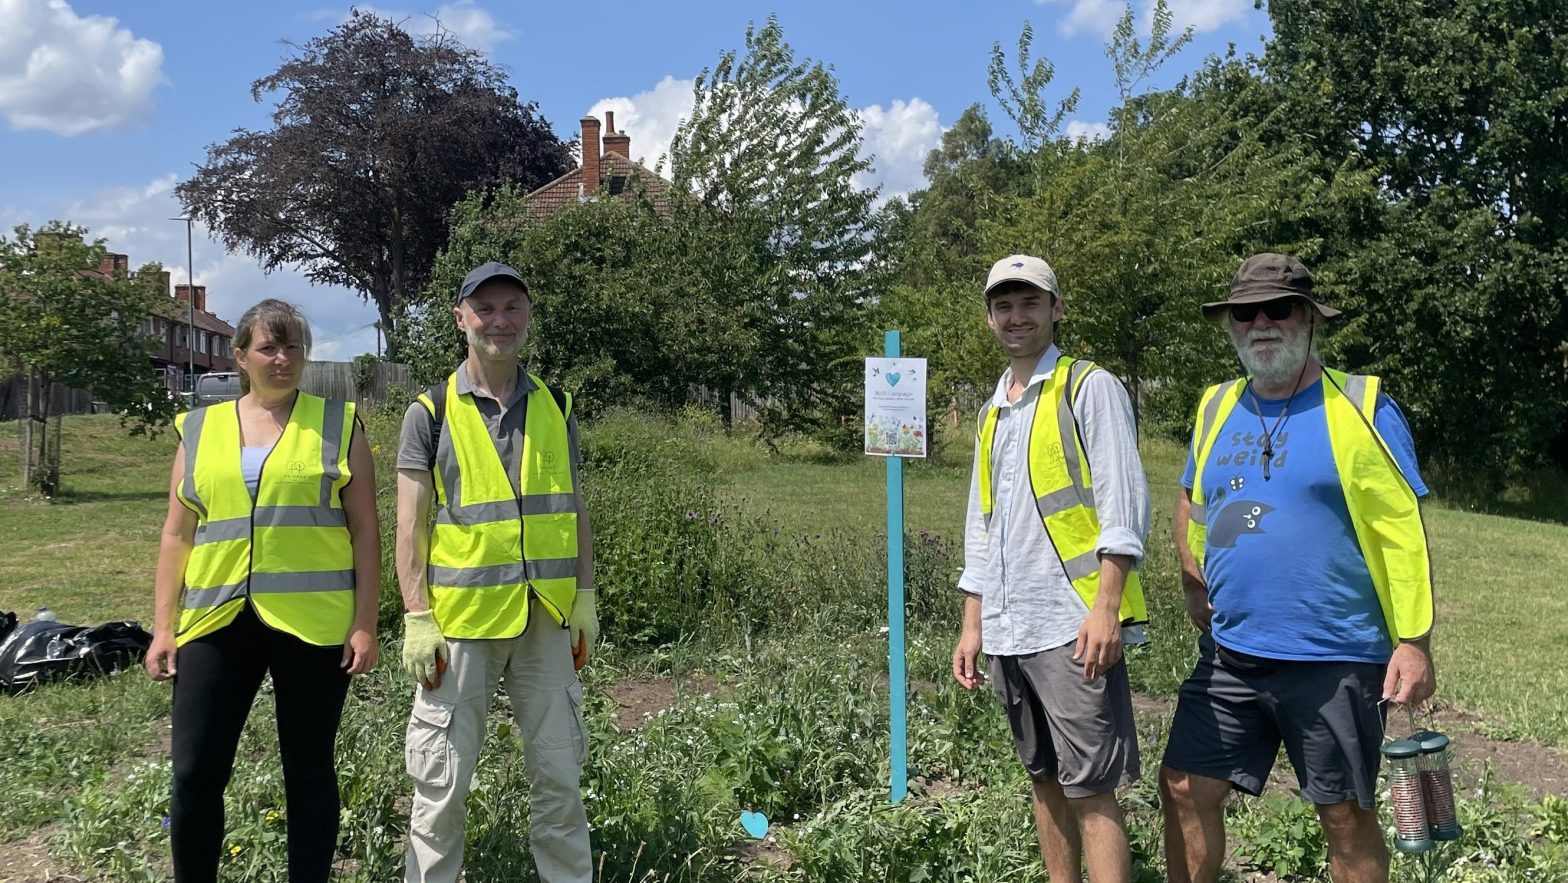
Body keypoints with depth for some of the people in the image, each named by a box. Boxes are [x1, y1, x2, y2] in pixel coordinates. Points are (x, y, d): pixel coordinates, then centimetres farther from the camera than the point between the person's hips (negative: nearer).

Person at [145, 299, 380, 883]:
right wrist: (163, 627, 6)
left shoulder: (338, 425, 4)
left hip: (313, 622, -2)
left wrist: (365, 624, -5)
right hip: (217, 621, 2)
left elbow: (365, 532, 1)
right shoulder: (199, 430, 11)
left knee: (308, 769, 8)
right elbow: (177, 535, 12)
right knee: (194, 771, 2)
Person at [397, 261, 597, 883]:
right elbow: (411, 523, -3)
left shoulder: (555, 408, 9)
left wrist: (585, 598, 5)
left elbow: (576, 510, 11)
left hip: (547, 618, 3)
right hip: (460, 620, -3)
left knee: (559, 772, 11)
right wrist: (417, 617, -9)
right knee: (443, 779, 6)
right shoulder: (431, 413, -1)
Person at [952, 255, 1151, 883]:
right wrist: (972, 625, 17)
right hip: (1008, 631, 7)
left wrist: (1105, 608, -19)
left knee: (1090, 789, -5)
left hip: (1072, 625, -7)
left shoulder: (1089, 388, -2)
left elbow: (1124, 507, -10)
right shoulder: (993, 411, 19)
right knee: (1045, 779, 15)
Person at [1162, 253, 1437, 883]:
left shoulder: (1360, 407, -7)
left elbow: (1404, 533, -9)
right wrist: (1194, 585, 11)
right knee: (1184, 790, 7)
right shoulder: (1216, 408, 8)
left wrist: (1413, 641, -13)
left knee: (1345, 815, 9)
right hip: (1229, 655, 5)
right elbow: (1190, 502, 22)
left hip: (1334, 659, -4)